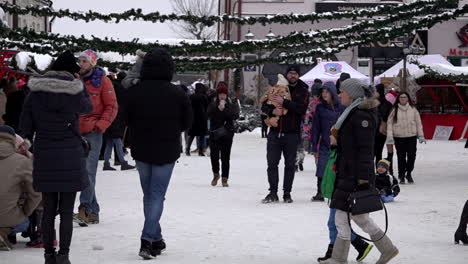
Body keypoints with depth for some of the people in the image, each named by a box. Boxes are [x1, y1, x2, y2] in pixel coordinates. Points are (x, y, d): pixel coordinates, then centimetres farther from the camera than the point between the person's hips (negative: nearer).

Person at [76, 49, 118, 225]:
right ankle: (93, 212, 11)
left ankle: (84, 207, -20)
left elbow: (112, 107, -2)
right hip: (77, 131, 6)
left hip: (93, 132, -6)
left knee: (89, 170, -15)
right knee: (84, 171, 6)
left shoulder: (102, 80, 0)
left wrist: (101, 125, -12)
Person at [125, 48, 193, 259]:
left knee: (148, 194, 16)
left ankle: (156, 239, 21)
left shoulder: (134, 91, -8)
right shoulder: (177, 93, -11)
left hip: (141, 150, 2)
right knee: (157, 194, 1)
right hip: (167, 152, -2)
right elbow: (187, 122, -1)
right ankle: (148, 239, -12)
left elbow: (127, 119, 1)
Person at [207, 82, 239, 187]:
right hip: (214, 134, 1)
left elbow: (235, 115, -13)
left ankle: (224, 178, 5)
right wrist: (217, 108, -19)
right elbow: (209, 115, -9)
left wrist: (224, 109, -19)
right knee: (214, 155, -1)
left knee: (225, 157, -2)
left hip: (227, 134, -1)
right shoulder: (213, 105, 8)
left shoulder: (232, 105, 5)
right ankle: (216, 174, 24)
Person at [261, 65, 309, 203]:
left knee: (290, 164, 5)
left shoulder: (303, 91, 3)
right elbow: (264, 105, 6)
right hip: (275, 132, 2)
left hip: (292, 133, -2)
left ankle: (287, 193, 13)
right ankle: (273, 193, 6)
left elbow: (301, 108, -14)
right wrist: (272, 110, -16)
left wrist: (284, 102, -21)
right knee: (272, 163, 0)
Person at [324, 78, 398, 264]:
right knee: (358, 215, 14)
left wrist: (362, 178, -21)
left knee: (341, 217, -4)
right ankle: (387, 249, 22)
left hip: (355, 175, -10)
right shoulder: (352, 113, 16)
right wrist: (337, 140, 10)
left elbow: (365, 148, -19)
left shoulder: (362, 116, -15)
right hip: (347, 172, 10)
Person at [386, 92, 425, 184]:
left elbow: (418, 122, 8)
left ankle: (409, 174, 20)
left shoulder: (413, 109, 5)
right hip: (399, 137, -1)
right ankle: (401, 176, 14)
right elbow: (390, 123, 1)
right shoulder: (395, 110, 1)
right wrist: (390, 136, -7)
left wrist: (421, 136, 5)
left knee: (412, 156, -1)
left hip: (412, 136, 1)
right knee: (401, 157, 1)